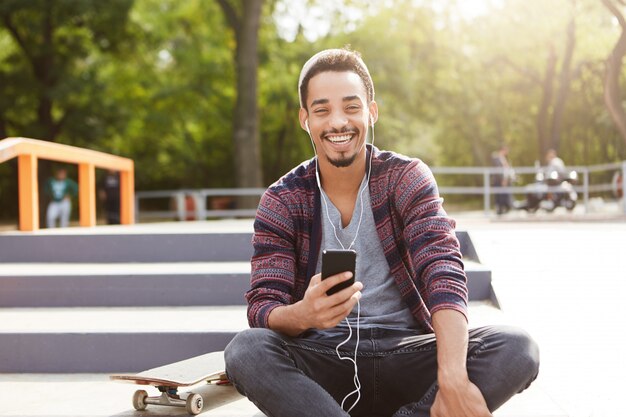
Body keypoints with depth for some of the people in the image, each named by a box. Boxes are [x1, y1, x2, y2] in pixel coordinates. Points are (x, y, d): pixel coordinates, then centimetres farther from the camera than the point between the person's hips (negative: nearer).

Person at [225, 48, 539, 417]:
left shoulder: (407, 179, -2)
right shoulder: (282, 202, 0)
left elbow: (443, 272, -17)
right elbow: (262, 309, -8)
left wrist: (453, 380, -34)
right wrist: (302, 315, -34)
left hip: (407, 357, 0)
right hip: (325, 364, 0)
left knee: (517, 349, -24)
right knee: (245, 350, -31)